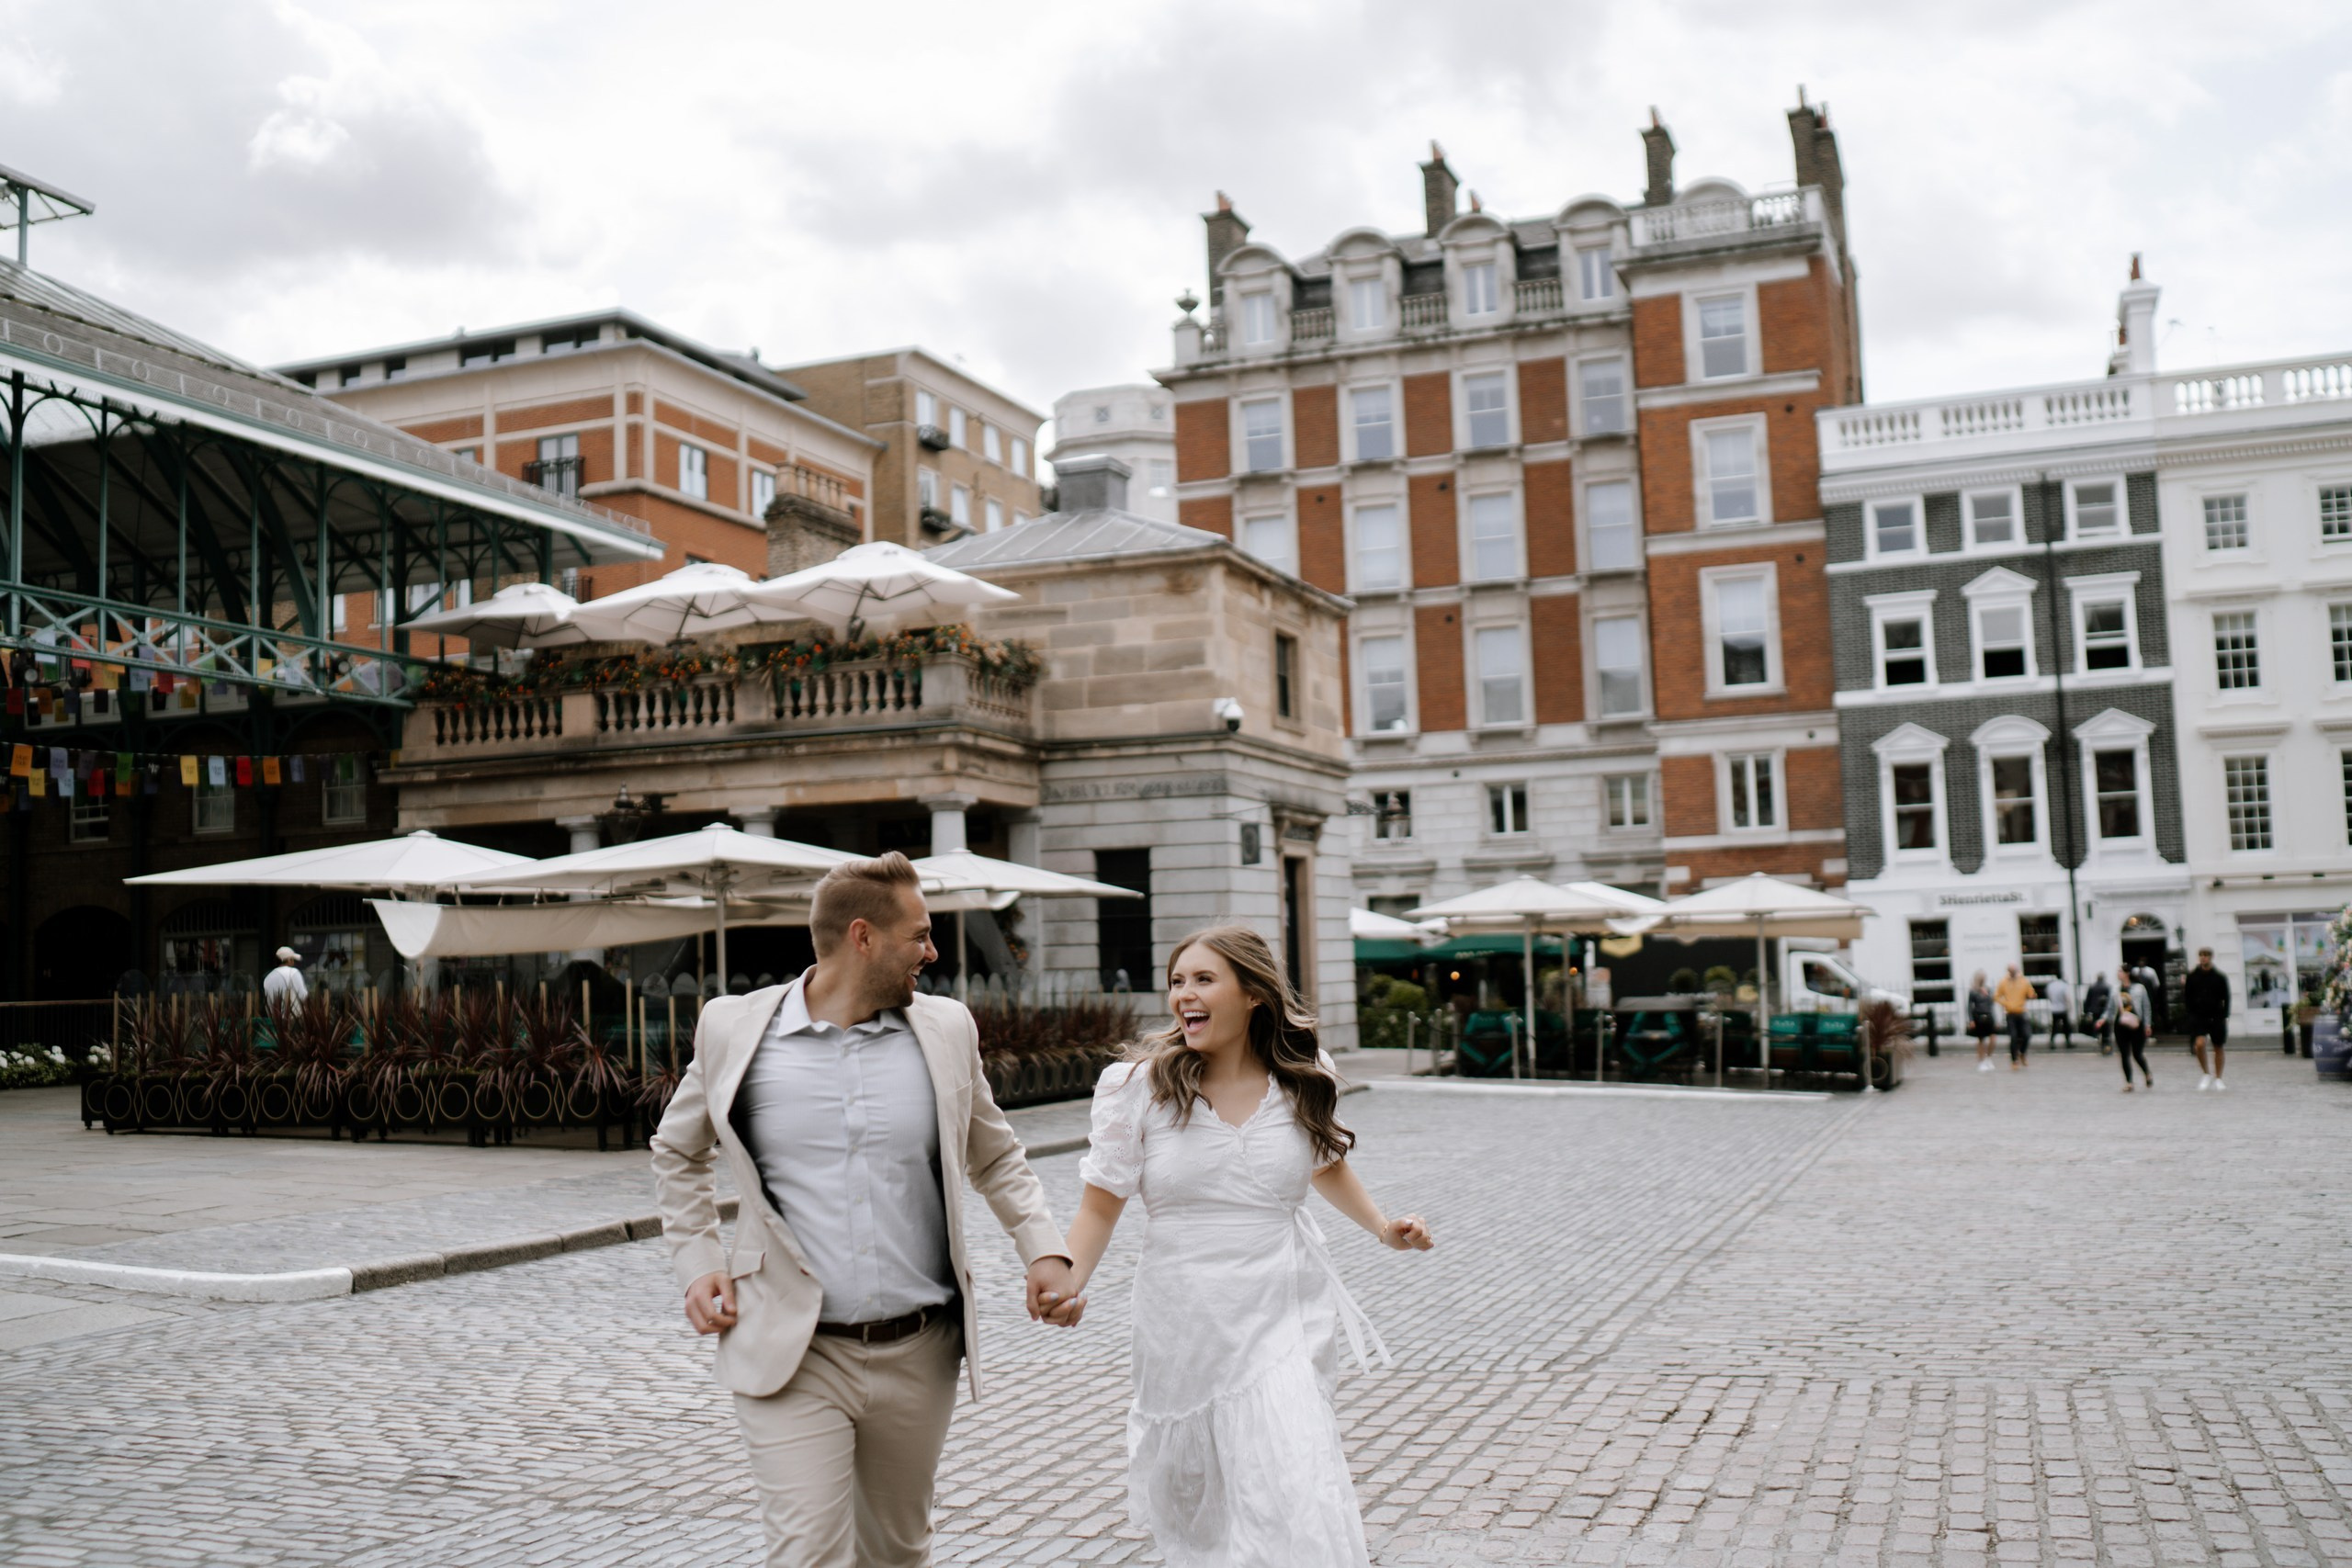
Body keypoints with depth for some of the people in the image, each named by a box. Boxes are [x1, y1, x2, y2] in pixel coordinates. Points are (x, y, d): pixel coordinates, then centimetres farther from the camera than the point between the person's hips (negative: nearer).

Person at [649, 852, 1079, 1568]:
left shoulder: (946, 1030, 4)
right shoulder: (733, 1027, -2)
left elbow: (996, 1159, 15)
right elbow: (678, 1152, 15)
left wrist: (1044, 1248, 0)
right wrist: (696, 1261, 3)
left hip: (918, 1357, 3)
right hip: (793, 1357, -3)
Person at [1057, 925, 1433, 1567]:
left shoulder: (1303, 1082, 1)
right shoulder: (1141, 1085, -6)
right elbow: (1102, 1202, -2)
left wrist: (1383, 1227, 10)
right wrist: (1069, 1280, -17)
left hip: (1283, 1317, 0)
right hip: (1186, 1317, 0)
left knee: (1301, 1500, -14)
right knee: (1193, 1510, 15)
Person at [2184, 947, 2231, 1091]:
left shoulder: (2220, 977, 0)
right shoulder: (2192, 976, 2)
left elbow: (2226, 998, 3)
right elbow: (2187, 997, 7)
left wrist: (2224, 1016, -4)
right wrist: (2190, 1013, -2)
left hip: (2216, 1017, 1)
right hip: (2198, 1017, -1)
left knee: (2218, 1048, 9)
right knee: (2199, 1044, -19)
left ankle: (2217, 1078, 21)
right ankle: (2205, 1074, 1)